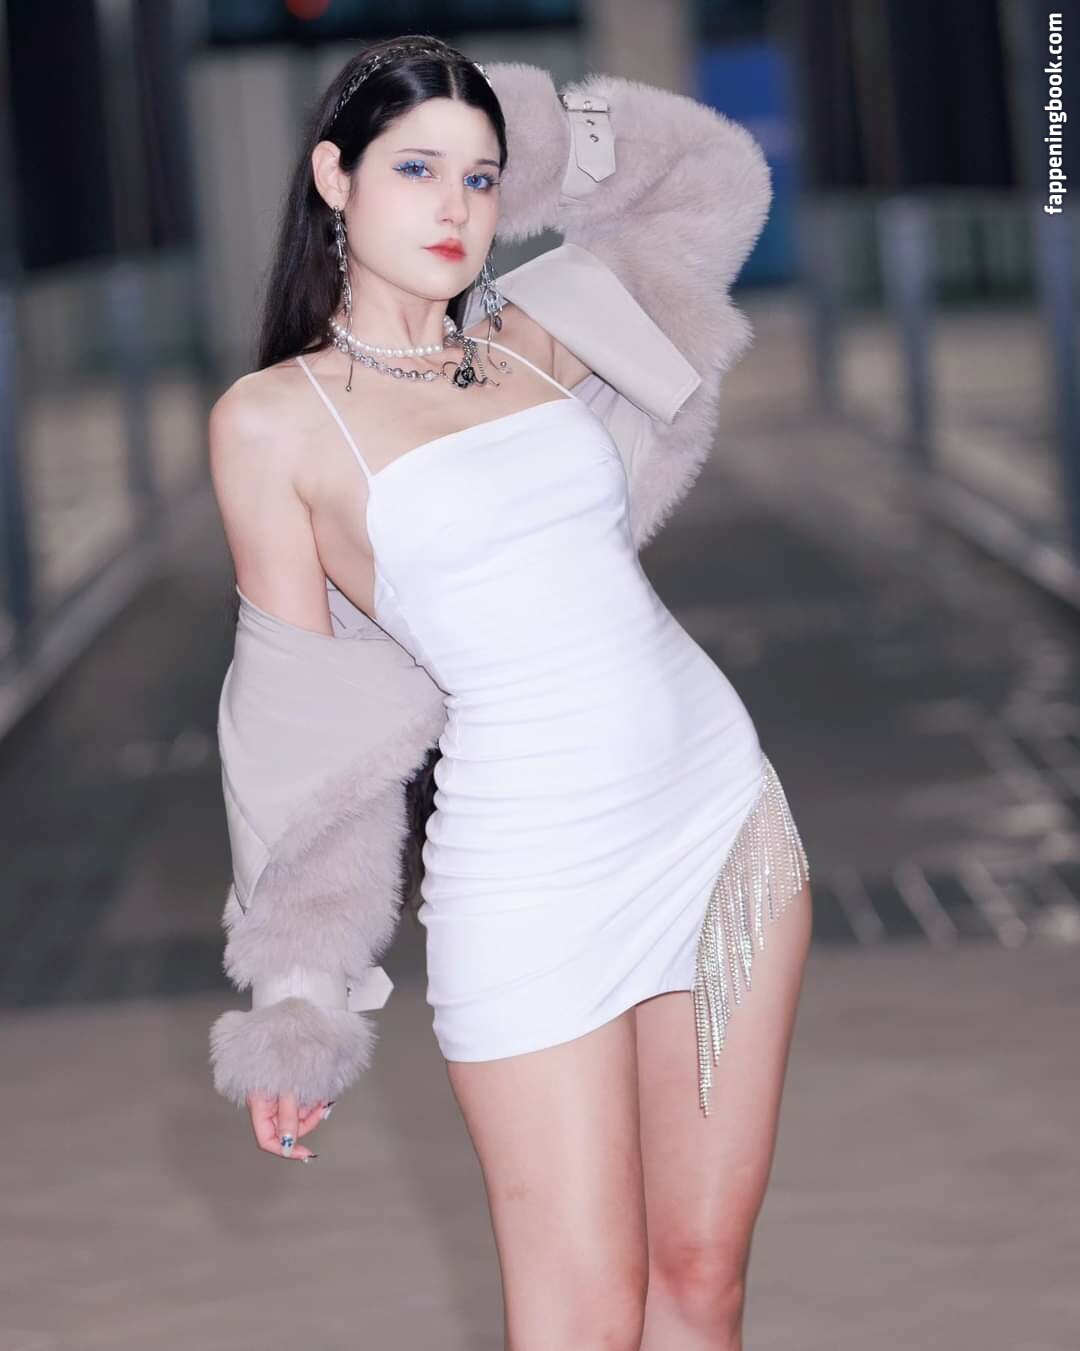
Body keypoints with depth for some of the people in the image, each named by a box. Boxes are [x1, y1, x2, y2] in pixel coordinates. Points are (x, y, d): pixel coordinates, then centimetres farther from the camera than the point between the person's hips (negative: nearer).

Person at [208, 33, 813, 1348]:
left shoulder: (537, 332, 8)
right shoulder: (275, 419, -3)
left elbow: (717, 178, 23)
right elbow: (304, 721, 1)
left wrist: (527, 140, 12)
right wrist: (293, 1006, 2)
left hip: (724, 810, 5)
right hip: (536, 875, -4)